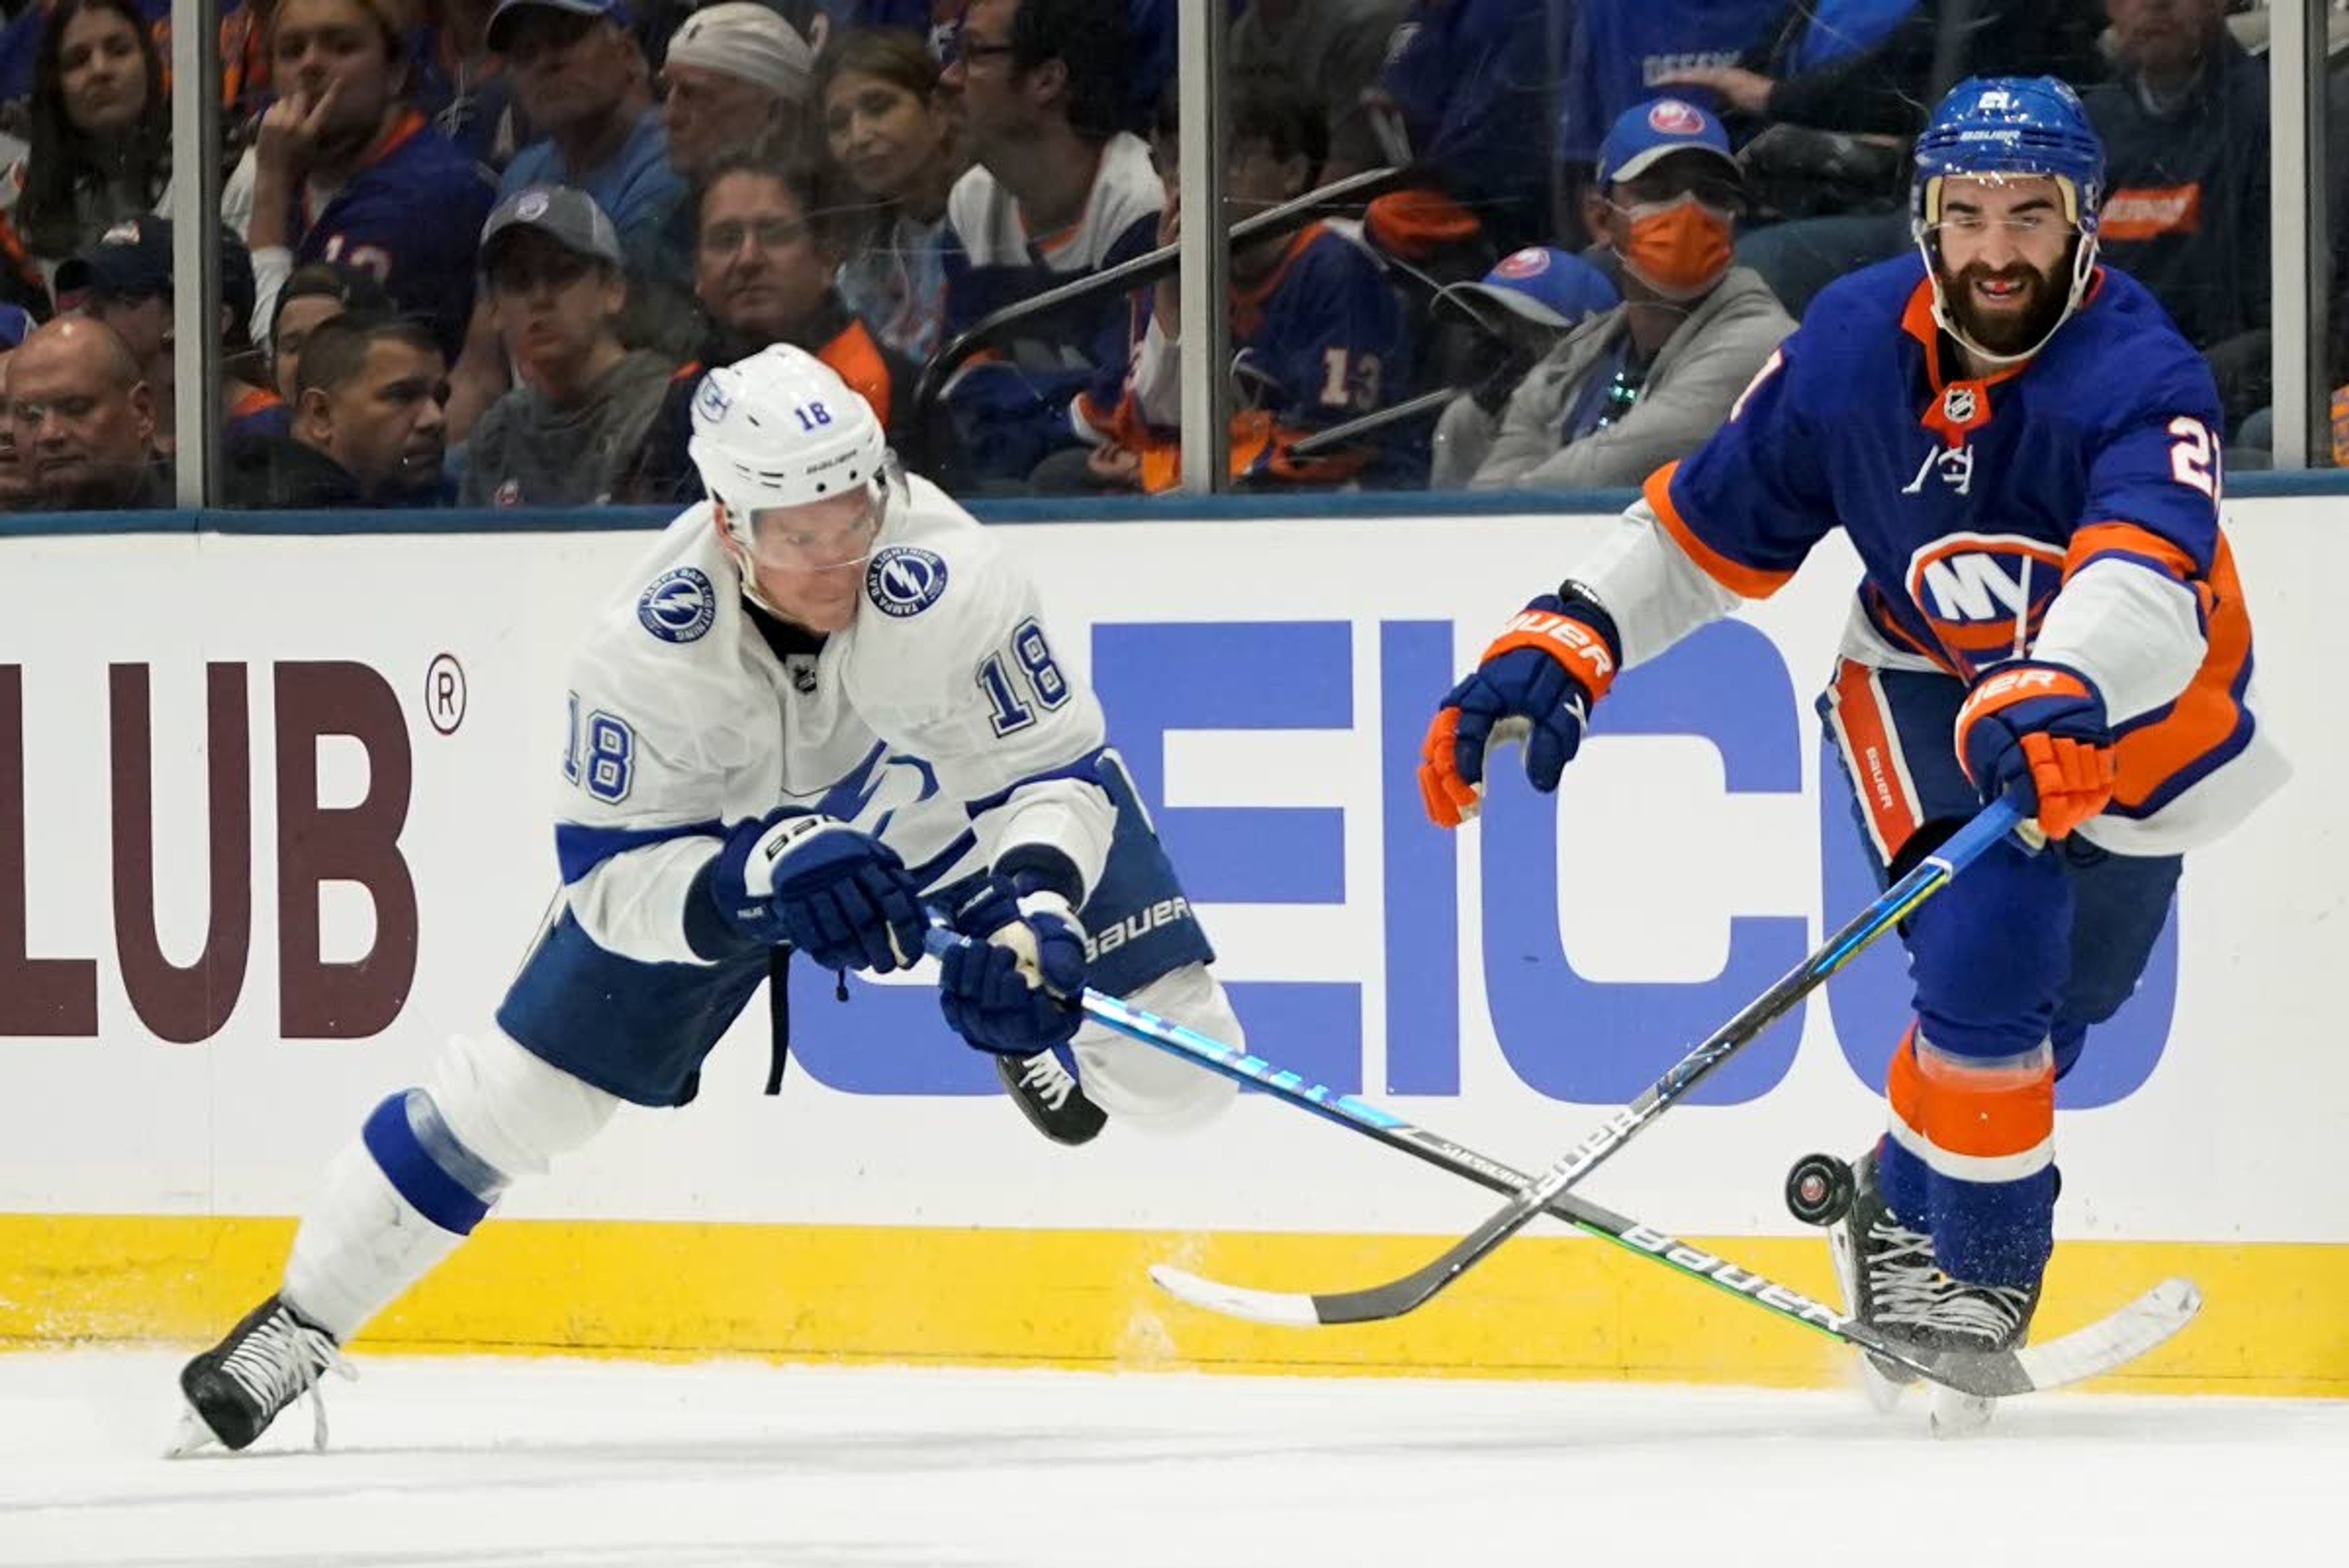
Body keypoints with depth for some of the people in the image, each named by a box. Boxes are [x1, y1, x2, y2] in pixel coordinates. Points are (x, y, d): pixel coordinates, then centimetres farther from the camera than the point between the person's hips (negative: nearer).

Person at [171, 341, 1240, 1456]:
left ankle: (1027, 1024, 27)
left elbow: (1056, 772, -28)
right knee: (522, 1088, -4)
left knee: (1176, 1069, -10)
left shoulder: (951, 581, -38)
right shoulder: (647, 646, -35)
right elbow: (609, 878, -30)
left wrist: (1037, 905, -48)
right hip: (716, 836, 0)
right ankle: (301, 1318, 16)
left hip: (958, 801, 0)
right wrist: (757, 879, -50)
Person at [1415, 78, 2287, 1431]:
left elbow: (2144, 590, -48)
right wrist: (1561, 648, -15)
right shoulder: (1851, 350, -18)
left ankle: (1903, 1206, 31)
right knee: (1984, 947, -21)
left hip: (2133, 705, 0)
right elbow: (1708, 525, -5)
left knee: (2059, 1002, 5)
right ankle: (1977, 1261, -4)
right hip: (1933, 677, 0)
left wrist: (2056, 702, -67)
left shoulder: (2141, 378, -30)